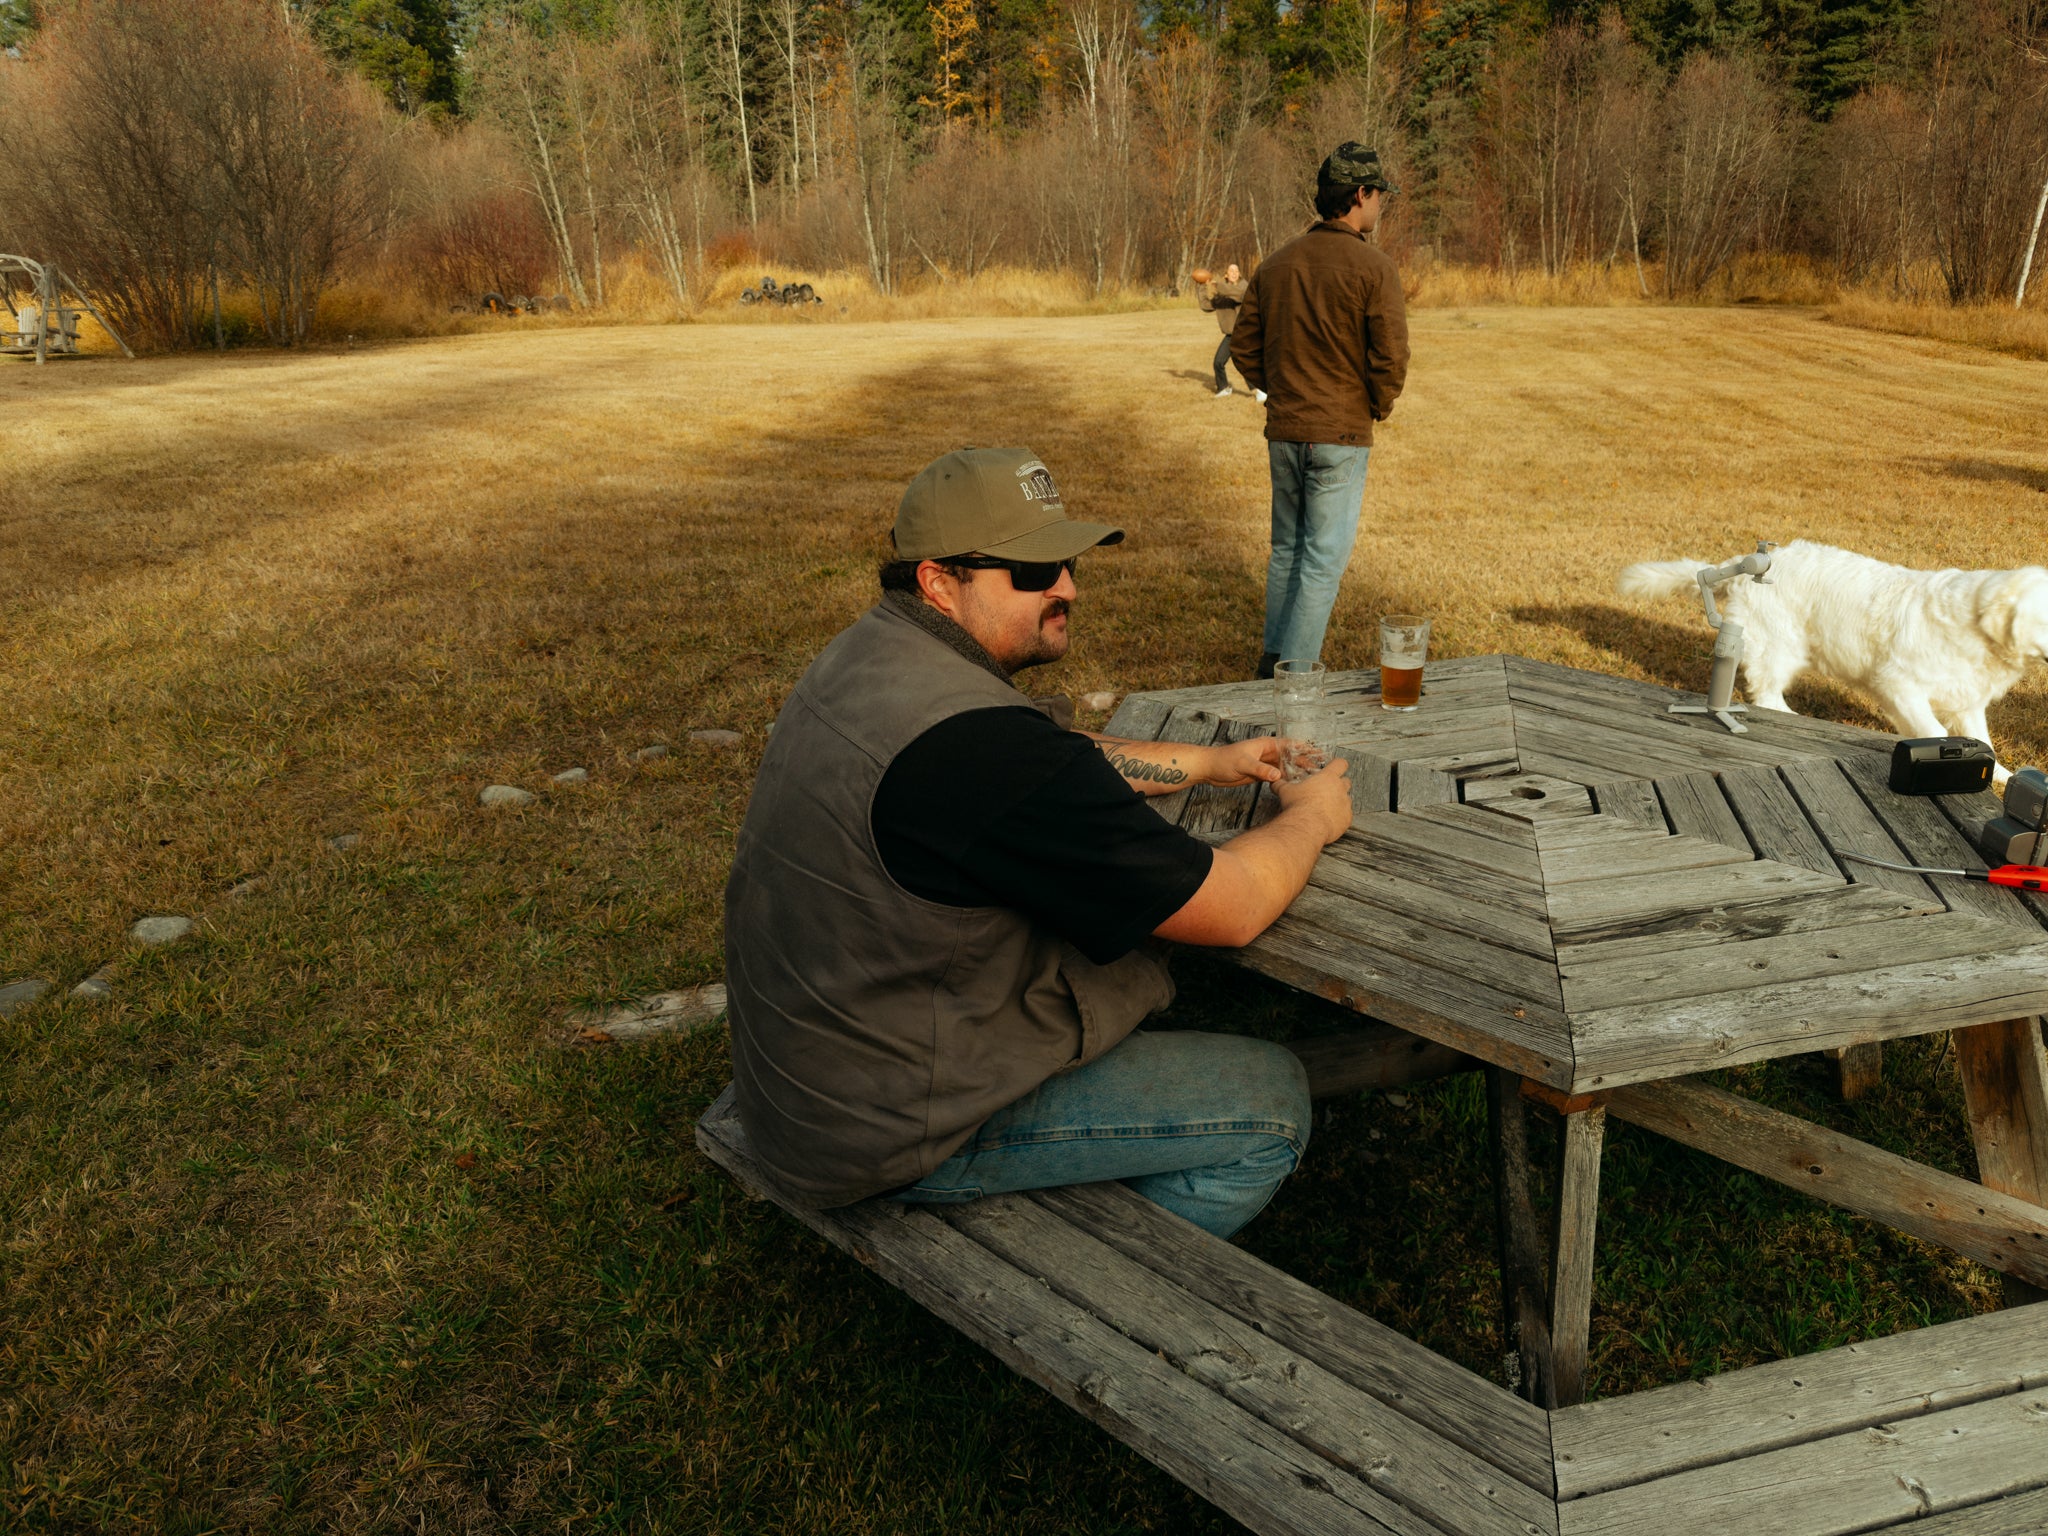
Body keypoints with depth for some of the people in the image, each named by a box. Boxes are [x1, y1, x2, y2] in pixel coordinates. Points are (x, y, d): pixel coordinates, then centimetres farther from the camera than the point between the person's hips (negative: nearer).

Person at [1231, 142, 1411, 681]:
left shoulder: (1276, 263, 6)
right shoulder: (1373, 267, -11)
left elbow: (1244, 343, 10)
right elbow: (1390, 357, -14)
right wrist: (1378, 408, 3)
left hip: (1282, 432, 6)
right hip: (1341, 435, -6)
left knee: (1286, 547, 18)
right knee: (1324, 556, 1)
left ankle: (1274, 655, 25)